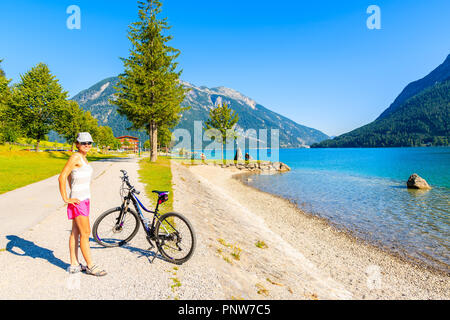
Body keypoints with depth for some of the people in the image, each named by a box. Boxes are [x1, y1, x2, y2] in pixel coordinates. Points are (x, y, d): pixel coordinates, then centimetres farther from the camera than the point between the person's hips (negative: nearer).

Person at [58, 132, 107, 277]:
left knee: (75, 232, 13)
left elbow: (70, 176, 25)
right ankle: (90, 266, 7)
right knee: (85, 233, -3)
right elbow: (62, 177, -19)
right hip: (78, 201, -9)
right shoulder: (75, 157, -13)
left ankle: (74, 265, 22)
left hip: (85, 199, 9)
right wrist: (66, 199, -17)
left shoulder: (83, 158, 14)